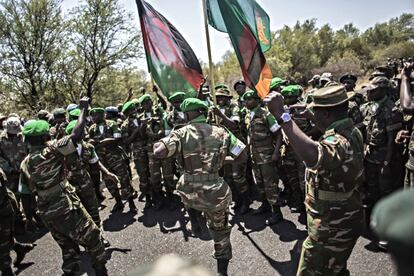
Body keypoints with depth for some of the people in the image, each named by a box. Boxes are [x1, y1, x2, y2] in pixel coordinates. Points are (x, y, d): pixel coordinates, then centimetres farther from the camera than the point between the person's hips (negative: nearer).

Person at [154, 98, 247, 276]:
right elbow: (243, 156, 1)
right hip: (215, 193, 1)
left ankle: (193, 219, 34)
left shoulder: (181, 133, -6)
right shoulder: (221, 132, 1)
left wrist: (158, 142, 4)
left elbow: (158, 153, -18)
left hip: (189, 193, -1)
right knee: (220, 230, 24)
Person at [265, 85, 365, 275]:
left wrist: (281, 115, -53)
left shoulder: (339, 142, -32)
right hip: (344, 221, 10)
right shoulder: (352, 132, 1)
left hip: (332, 229, -10)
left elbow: (314, 157, -56)